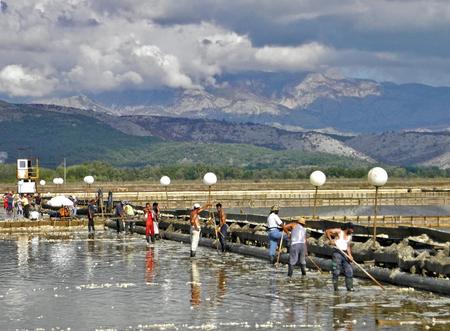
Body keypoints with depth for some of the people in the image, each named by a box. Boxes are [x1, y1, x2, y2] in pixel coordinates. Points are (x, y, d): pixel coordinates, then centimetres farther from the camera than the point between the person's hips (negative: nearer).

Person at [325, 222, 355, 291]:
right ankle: (335, 287, 3)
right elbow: (327, 231, -10)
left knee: (349, 271, 1)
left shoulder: (349, 236, 12)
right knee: (336, 271, -4)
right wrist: (331, 240, -19)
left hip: (345, 253, 6)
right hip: (337, 252, -6)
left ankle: (349, 287, 6)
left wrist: (350, 255, -4)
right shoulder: (339, 231, -5)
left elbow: (348, 246, 10)